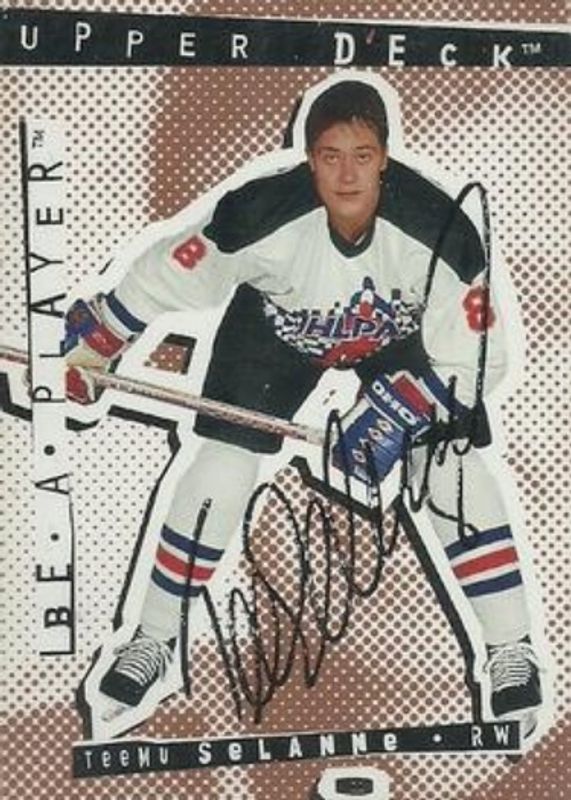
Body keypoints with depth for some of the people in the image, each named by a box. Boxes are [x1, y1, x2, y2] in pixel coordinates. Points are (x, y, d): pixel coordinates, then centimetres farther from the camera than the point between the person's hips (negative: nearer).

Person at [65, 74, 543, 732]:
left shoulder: (438, 229, -33)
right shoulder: (260, 217, -34)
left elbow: (472, 354, -23)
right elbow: (165, 277, -20)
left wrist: (399, 408, -32)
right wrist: (85, 349, -13)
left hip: (401, 336, 0)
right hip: (277, 333, 0)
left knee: (459, 477, -12)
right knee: (220, 474, -9)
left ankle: (511, 652, 6)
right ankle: (152, 641, 10)